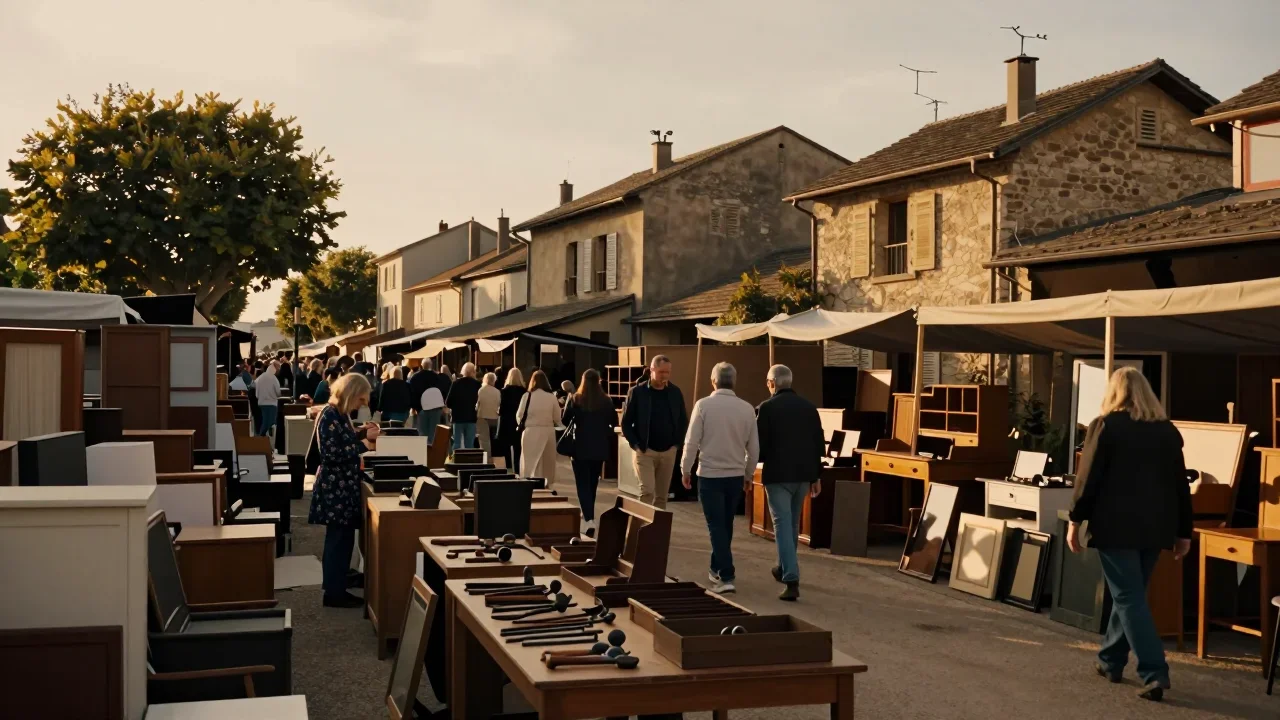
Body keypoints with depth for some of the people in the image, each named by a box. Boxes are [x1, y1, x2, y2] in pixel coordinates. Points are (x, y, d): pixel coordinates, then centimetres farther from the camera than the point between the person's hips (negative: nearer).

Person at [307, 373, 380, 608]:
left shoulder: (341, 414, 11)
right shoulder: (330, 415, -18)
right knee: (339, 540, -3)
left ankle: (336, 588, 22)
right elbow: (332, 454, -23)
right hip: (335, 488, -10)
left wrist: (361, 433, 7)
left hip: (344, 486, 10)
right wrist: (363, 443, -19)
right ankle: (334, 593, 5)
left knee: (342, 539, 14)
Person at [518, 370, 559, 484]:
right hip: (548, 431, 2)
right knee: (547, 460, 14)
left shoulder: (528, 396, -9)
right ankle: (546, 483, 21)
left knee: (530, 461, 4)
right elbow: (557, 417, 2)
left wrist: (521, 424, 17)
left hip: (531, 432, -2)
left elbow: (519, 415, -3)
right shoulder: (551, 396, -4)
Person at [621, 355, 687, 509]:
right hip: (645, 451, -3)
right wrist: (635, 444, -10)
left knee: (662, 495, 8)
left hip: (668, 451, 4)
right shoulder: (637, 392, -7)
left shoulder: (675, 392, 3)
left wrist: (676, 442, 4)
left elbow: (683, 420, 13)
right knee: (647, 491, -14)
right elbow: (626, 422, -3)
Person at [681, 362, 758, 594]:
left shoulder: (704, 405, -11)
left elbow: (692, 441, -9)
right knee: (726, 525, 18)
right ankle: (717, 568, 31)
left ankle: (726, 576, -9)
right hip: (736, 475, 4)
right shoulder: (747, 408, -1)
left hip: (710, 475, -4)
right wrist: (748, 475, 18)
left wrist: (686, 470, 4)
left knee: (716, 526, -1)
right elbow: (754, 447, 4)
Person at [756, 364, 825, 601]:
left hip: (777, 474, -5)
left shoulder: (767, 408, -10)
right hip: (803, 474, 5)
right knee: (793, 524, 21)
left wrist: (762, 458, 12)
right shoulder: (809, 407, 5)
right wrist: (815, 476, 15)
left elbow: (759, 445, -11)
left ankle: (792, 581, -14)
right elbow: (819, 444, 8)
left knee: (783, 525, -4)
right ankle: (785, 569, 37)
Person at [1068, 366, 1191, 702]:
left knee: (1129, 598, -2)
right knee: (1129, 594, 18)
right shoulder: (1168, 430, 9)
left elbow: (1088, 478, -7)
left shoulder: (1105, 425, -5)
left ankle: (1155, 673, -10)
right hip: (1154, 527, 5)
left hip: (1116, 525, -5)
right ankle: (1110, 660, 27)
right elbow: (1180, 484, 11)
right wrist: (1183, 531, 16)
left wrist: (1076, 521, 0)